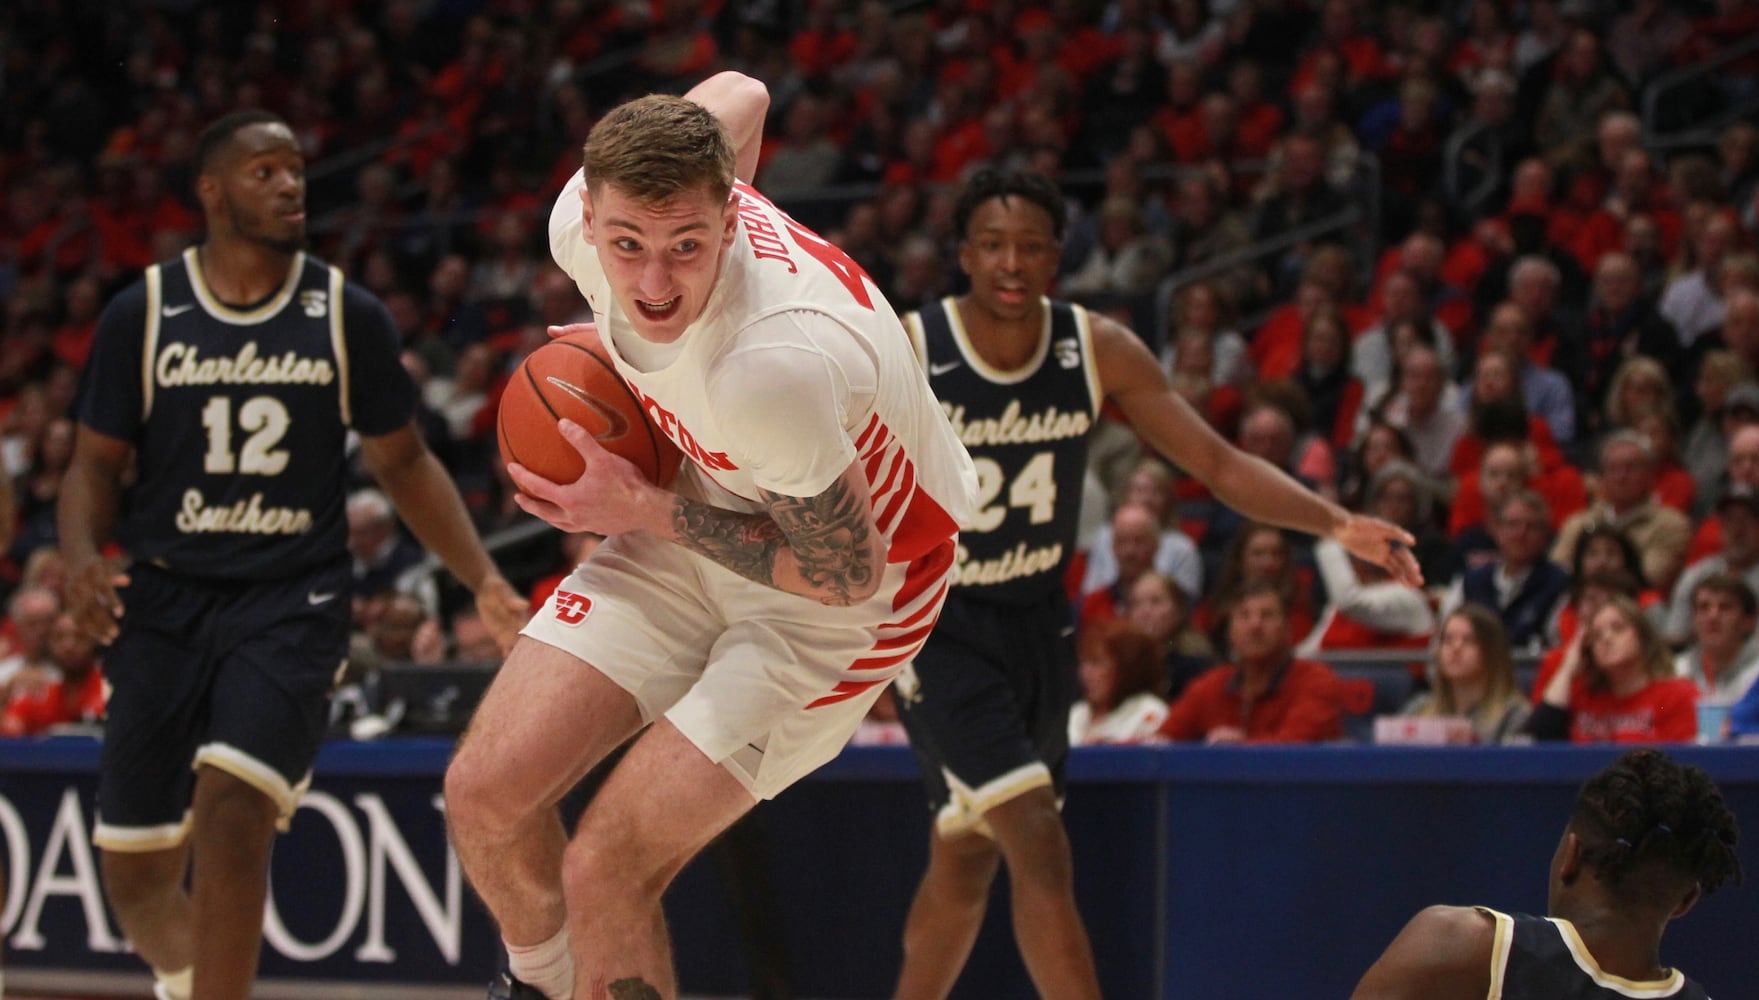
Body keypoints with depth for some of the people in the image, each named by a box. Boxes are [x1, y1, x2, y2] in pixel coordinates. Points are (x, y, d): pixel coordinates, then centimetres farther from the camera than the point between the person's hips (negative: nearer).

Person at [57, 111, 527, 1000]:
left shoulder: (347, 317, 3)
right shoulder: (143, 314, 2)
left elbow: (403, 464, 12)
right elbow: (95, 466, 6)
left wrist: (484, 581, 2)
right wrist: (81, 560, -14)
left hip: (292, 601, -1)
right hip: (164, 600, 1)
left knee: (230, 809, -24)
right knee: (135, 868, 4)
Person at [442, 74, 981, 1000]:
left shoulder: (775, 364, -41)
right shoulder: (581, 218, -20)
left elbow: (846, 573, -25)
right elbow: (736, 96, 4)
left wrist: (642, 511, -20)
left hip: (846, 582, -7)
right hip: (700, 520, 7)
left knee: (604, 872, -14)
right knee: (487, 789, -1)